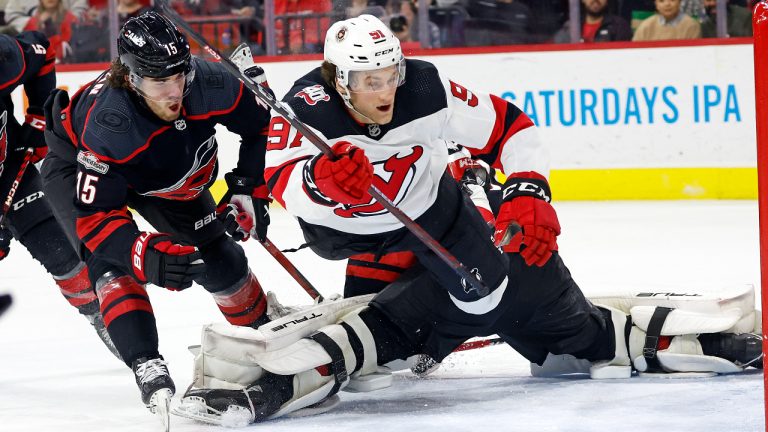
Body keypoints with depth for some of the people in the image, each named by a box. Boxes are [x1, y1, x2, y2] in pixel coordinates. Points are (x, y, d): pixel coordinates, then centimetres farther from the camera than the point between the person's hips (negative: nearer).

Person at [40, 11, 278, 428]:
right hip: (78, 169, -4)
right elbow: (94, 214, -41)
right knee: (112, 259, -28)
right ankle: (148, 370, -32)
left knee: (217, 256, 6)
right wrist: (145, 257, -55)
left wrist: (249, 186, -13)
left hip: (165, 177, 4)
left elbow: (262, 121, -11)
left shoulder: (209, 85, -33)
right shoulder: (107, 125, -44)